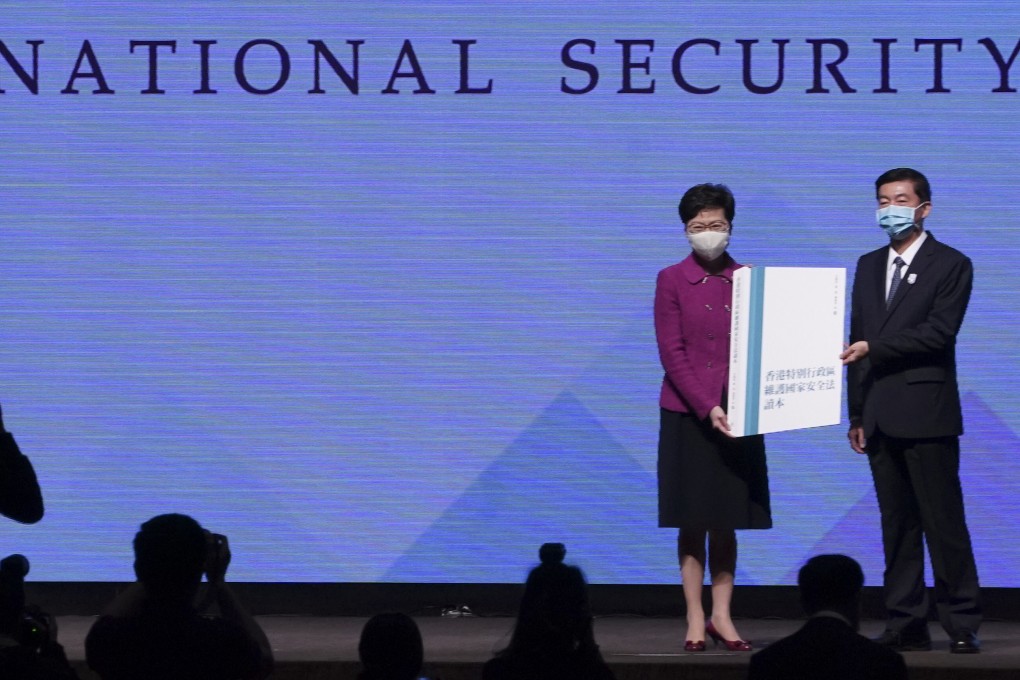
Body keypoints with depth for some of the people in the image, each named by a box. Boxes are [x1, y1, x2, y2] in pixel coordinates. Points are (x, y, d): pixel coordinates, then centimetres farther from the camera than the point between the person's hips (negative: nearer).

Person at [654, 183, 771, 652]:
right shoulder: (671, 280, -1)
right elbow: (672, 353, -7)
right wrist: (707, 408, -16)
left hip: (737, 416, 2)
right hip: (687, 415, -2)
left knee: (726, 522, 5)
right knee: (692, 522, 1)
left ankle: (722, 616, 10)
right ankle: (695, 619, 5)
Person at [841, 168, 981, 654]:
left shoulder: (951, 266, -1)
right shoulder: (869, 267, 17)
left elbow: (939, 332, -12)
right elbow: (858, 341, 16)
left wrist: (873, 348, -17)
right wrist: (857, 413, 11)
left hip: (927, 414, -6)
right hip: (881, 416, 6)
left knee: (944, 523, -5)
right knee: (897, 524, 7)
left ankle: (962, 625, -2)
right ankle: (906, 624, 9)